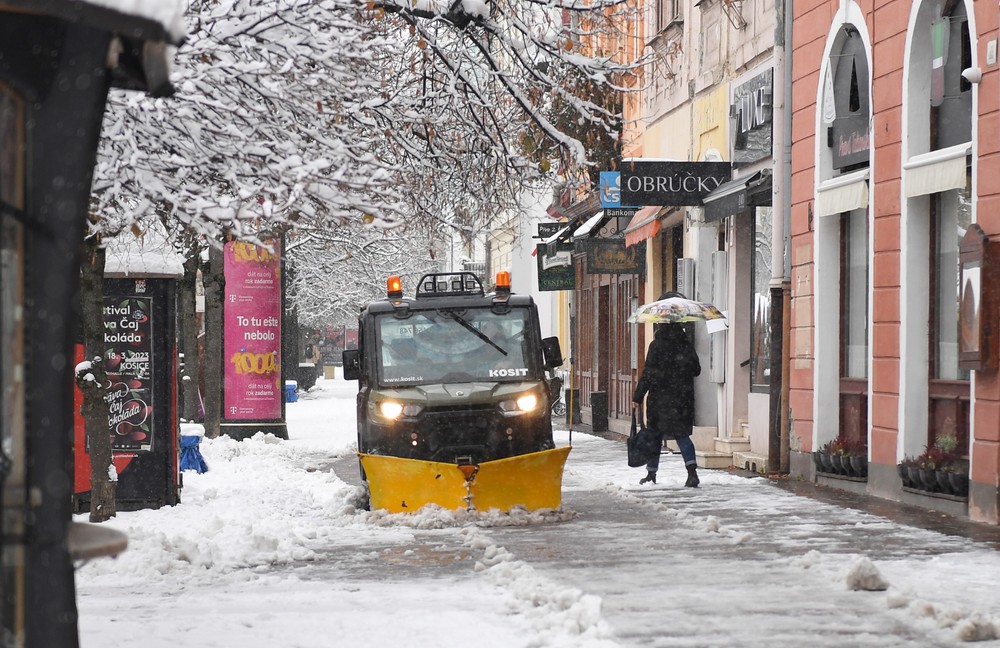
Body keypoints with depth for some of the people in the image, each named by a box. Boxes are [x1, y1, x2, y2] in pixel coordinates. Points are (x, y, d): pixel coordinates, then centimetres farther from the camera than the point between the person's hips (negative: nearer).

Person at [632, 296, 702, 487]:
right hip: (683, 399, 4)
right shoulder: (686, 344, 2)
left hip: (660, 399, -4)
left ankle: (651, 474, 17)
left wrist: (638, 397, -7)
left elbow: (648, 374, -12)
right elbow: (696, 369, 8)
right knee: (682, 435, 6)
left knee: (655, 435, 9)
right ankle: (692, 472, -11)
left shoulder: (657, 346, -11)